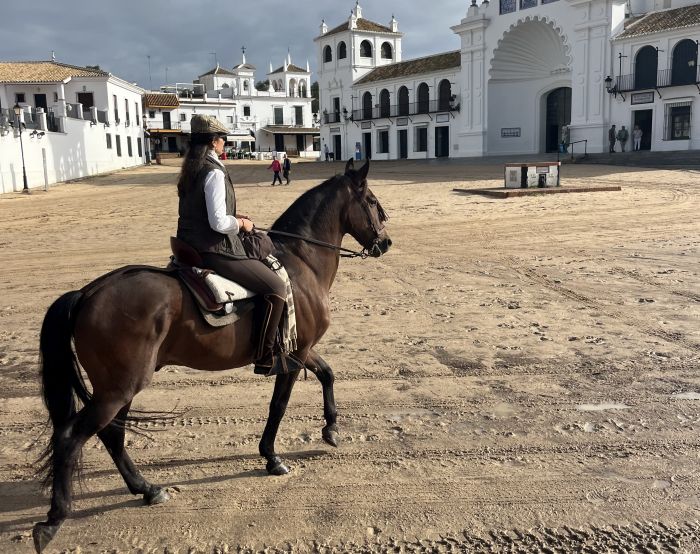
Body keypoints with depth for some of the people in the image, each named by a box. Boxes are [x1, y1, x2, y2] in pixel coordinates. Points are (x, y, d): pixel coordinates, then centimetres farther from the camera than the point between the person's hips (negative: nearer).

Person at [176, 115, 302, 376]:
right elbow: (219, 223, -24)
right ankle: (266, 358, -7)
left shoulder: (191, 170, 12)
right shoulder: (214, 172, -17)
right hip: (214, 251, -11)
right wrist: (241, 223, -6)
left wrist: (234, 218, 14)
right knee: (277, 288, -10)